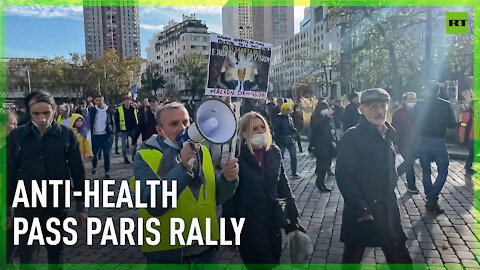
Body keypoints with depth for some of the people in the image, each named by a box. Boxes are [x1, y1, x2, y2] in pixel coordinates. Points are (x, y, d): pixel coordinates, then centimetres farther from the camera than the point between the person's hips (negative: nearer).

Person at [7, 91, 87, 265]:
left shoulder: (66, 134, -5)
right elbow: (10, 174, 4)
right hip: (26, 208, 0)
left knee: (56, 253, 16)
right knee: (28, 257, 4)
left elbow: (78, 171, -1)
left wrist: (81, 206, 0)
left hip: (58, 206, 0)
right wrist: (7, 209, 6)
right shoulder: (16, 136, -3)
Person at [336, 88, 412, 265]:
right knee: (353, 256, 10)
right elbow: (343, 176, -18)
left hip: (388, 210, 6)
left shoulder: (388, 135, 8)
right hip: (359, 213, -6)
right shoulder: (351, 137, -15)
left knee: (400, 257, 15)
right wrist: (361, 209, -20)